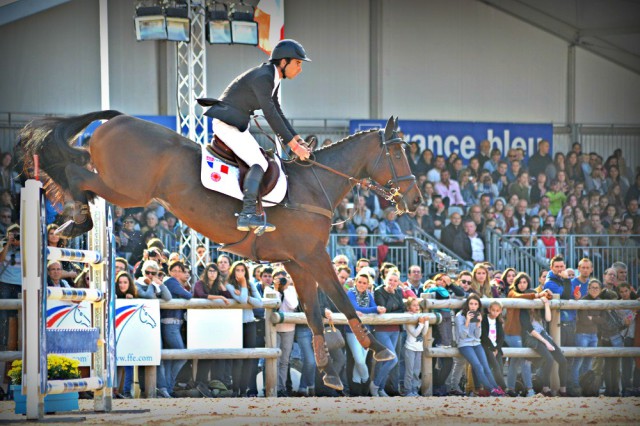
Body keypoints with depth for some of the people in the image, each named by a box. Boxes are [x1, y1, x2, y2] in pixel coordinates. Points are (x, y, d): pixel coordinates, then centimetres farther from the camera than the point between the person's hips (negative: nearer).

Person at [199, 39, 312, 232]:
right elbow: (271, 116, -22)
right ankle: (248, 215, -30)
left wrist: (298, 139, 8)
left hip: (238, 125, 11)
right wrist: (294, 145, -20)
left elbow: (278, 114, 18)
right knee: (259, 164, -20)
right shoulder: (262, 77, -19)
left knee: (261, 161, 15)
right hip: (227, 124, -11)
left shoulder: (273, 79, 12)